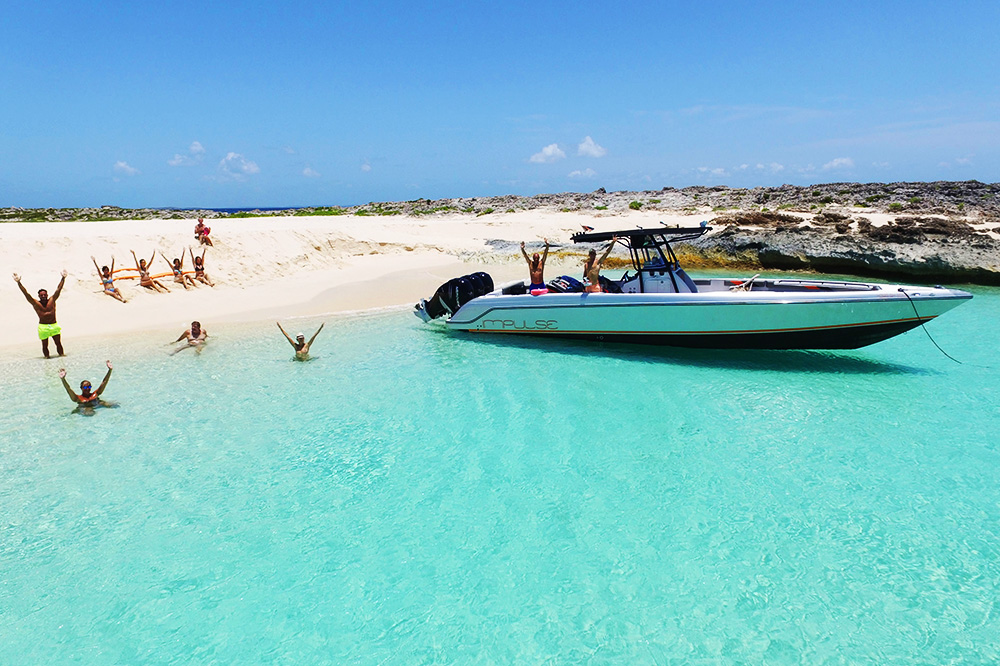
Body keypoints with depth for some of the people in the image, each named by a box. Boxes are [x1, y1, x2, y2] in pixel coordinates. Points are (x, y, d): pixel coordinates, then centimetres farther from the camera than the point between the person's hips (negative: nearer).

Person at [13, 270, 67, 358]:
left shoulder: (52, 300, 2)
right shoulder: (36, 303, -1)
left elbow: (58, 289, -1)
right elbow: (26, 293, -6)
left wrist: (63, 278, -6)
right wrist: (19, 282, -13)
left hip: (54, 325, 1)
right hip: (43, 326, -1)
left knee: (58, 343, 1)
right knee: (45, 345, 2)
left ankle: (61, 354, 8)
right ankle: (47, 356, 12)